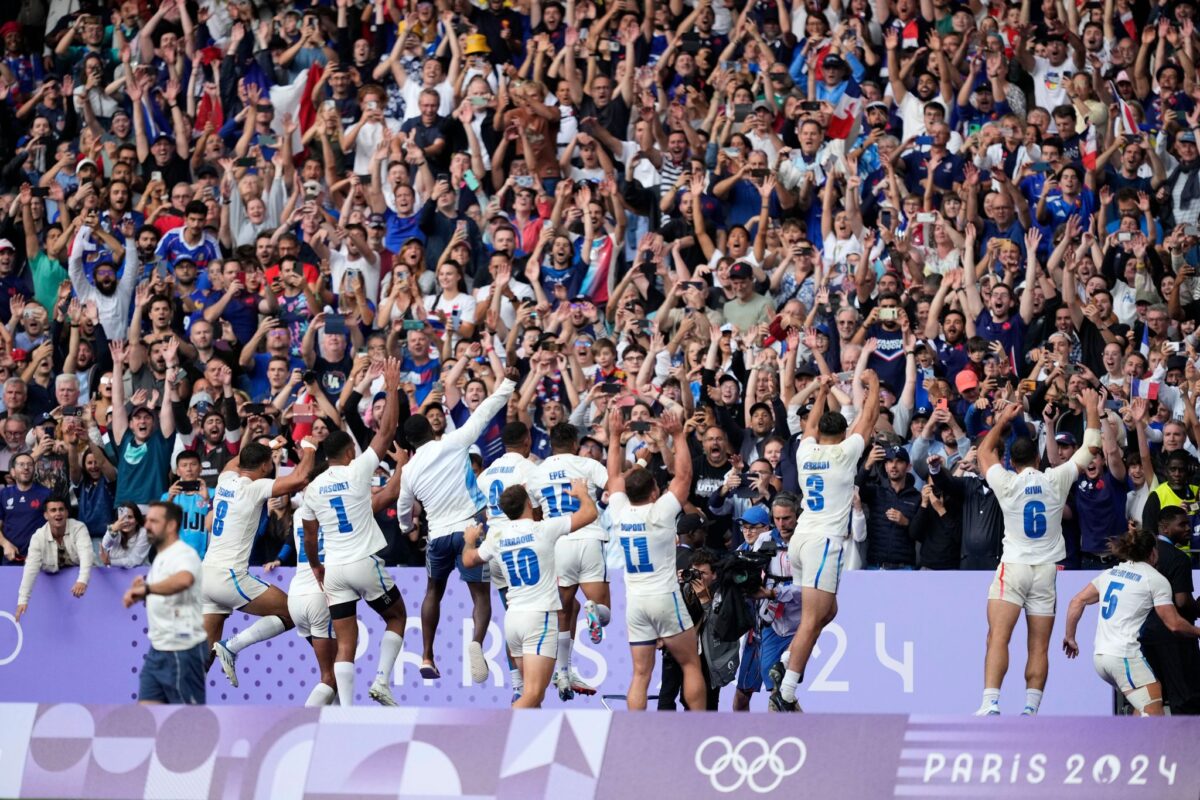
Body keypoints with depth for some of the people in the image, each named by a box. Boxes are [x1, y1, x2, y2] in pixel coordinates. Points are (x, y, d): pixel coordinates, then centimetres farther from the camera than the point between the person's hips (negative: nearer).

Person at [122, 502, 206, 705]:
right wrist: (143, 593, 7)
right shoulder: (161, 557, 15)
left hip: (182, 650, -10)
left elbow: (184, 580, -40)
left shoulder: (183, 554, -16)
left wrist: (146, 589, -48)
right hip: (159, 648, 10)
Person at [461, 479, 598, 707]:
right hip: (540, 617, -6)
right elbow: (590, 513, -3)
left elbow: (468, 560, 25)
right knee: (532, 694, -14)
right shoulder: (543, 530, -7)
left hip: (513, 618, 6)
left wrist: (470, 540, 46)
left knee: (534, 693, 17)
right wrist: (582, 493, 18)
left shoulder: (497, 539, 6)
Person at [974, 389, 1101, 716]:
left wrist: (1003, 421, 27)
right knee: (1039, 646, 5)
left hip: (1014, 567, -2)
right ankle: (1031, 709, 0)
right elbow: (1090, 449, 11)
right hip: (1047, 570, 2)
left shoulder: (1006, 484, -5)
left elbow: (984, 451, 16)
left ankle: (991, 704, -23)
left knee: (998, 637, -9)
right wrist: (1092, 409, 21)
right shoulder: (1055, 480, -2)